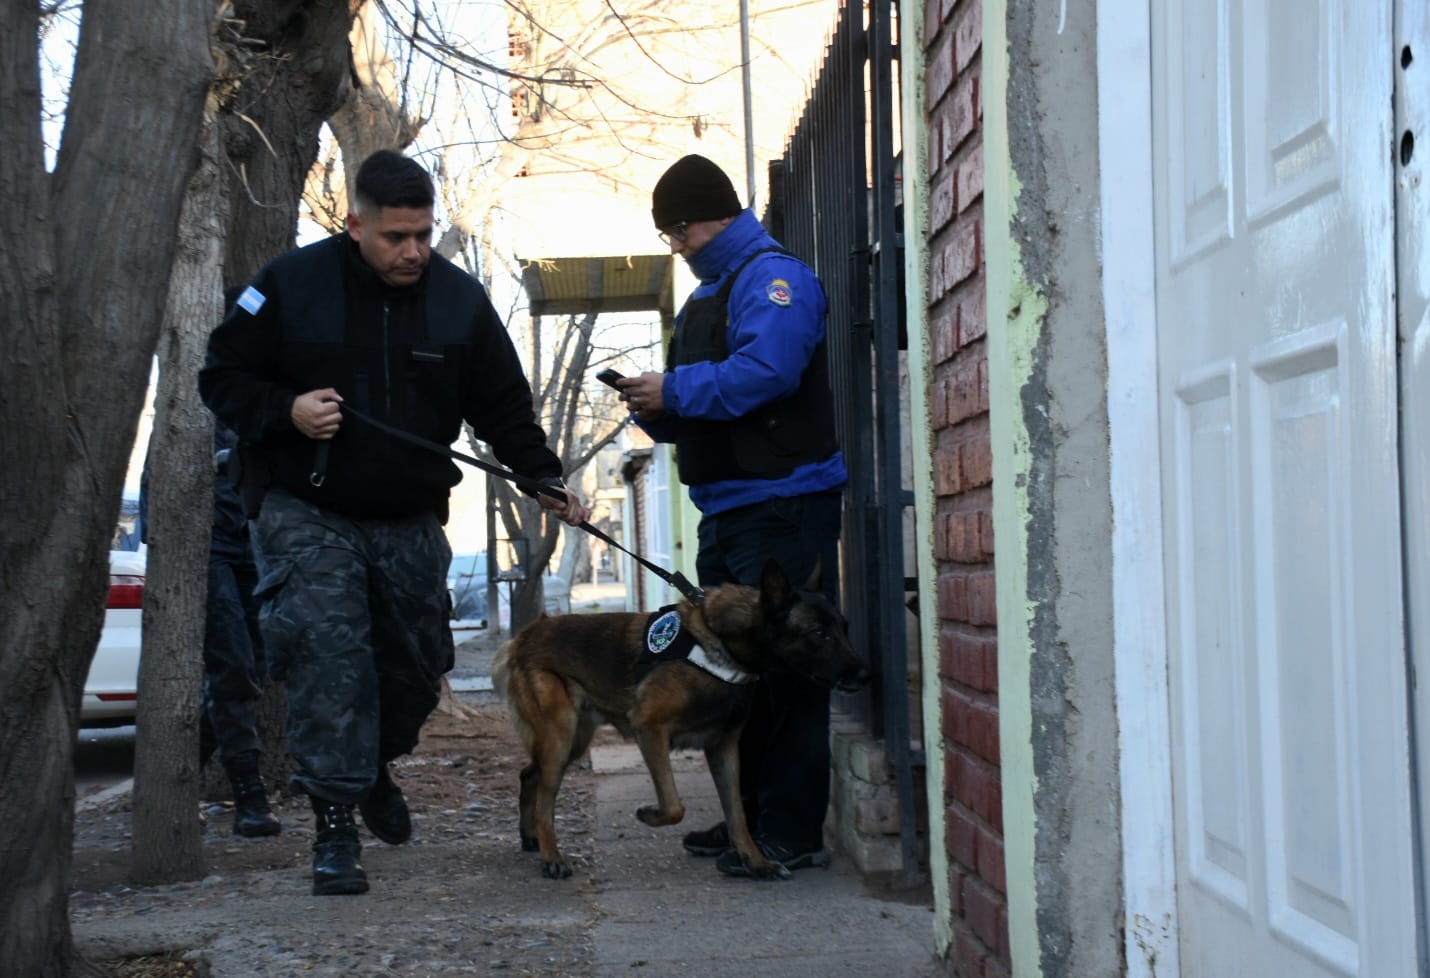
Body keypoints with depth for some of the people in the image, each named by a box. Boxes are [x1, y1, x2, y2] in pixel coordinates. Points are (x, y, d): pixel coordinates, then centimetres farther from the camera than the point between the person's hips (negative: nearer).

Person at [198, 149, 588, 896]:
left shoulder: (460, 300, -1)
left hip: (411, 523, 4)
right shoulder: (292, 285, -9)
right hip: (308, 516, -3)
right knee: (330, 660, -17)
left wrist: (544, 480, -8)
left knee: (418, 668, 12)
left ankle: (372, 768, 41)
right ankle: (335, 824, -11)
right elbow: (223, 376, -2)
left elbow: (504, 408, 5)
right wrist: (285, 411, -21)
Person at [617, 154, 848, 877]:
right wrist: (654, 407, 5)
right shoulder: (705, 296, 22)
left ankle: (791, 833, -6)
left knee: (784, 668, -9)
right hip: (725, 511, 11)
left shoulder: (773, 276, -9)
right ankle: (748, 818, 24)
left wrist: (674, 390, -16)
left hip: (783, 505, -10)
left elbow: (765, 371, -25)